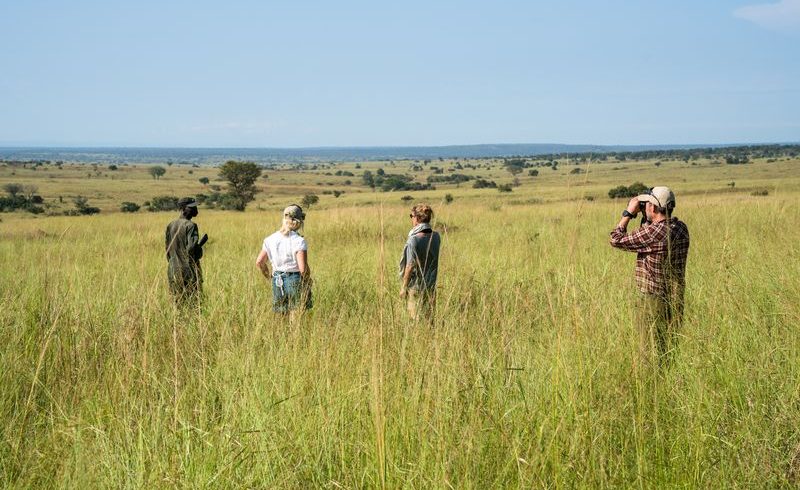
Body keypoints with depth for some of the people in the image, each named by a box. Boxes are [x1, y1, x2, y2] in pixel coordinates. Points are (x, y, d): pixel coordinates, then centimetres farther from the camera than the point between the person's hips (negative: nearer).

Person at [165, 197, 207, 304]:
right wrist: (202, 241, -5)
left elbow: (168, 250, 14)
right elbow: (192, 248, -21)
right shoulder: (190, 226, -12)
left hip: (173, 272, 7)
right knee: (193, 301, -4)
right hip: (189, 271, -7)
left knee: (178, 301, 11)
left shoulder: (170, 226, 10)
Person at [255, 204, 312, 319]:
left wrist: (270, 277, 17)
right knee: (296, 318, 5)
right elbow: (303, 268, -21)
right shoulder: (298, 241, -15)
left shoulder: (270, 239, 1)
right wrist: (307, 281, -1)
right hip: (295, 281, -5)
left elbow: (259, 262, 4)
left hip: (278, 282, 5)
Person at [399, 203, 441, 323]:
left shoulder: (413, 240, -19)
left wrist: (403, 287, -7)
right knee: (429, 319, 14)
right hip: (431, 286, 6)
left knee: (417, 320, 3)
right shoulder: (436, 237, -1)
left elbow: (410, 267, -17)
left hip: (416, 287, -6)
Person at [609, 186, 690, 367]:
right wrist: (647, 219, 11)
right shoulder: (681, 227, 2)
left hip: (654, 303, -8)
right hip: (675, 300, 8)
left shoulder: (653, 232, -23)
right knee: (668, 350, 18)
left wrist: (629, 213, -4)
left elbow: (616, 240, -12)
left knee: (652, 355, 1)